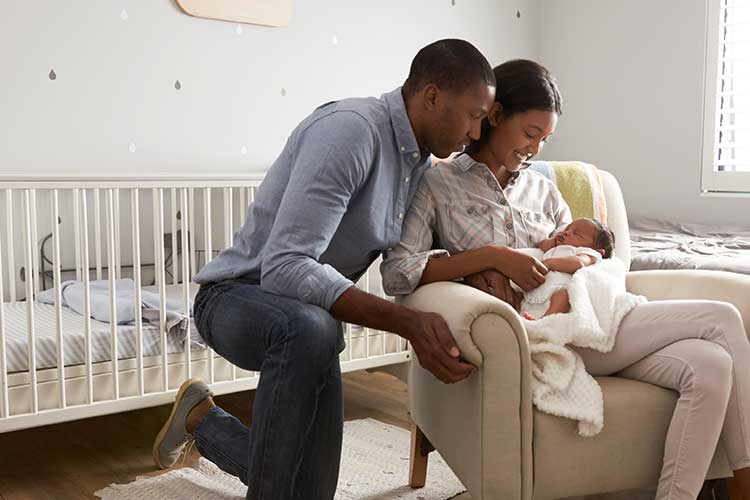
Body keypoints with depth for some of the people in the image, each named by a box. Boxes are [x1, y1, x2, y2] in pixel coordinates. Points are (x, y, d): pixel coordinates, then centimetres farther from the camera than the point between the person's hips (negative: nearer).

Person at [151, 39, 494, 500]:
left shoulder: (420, 162, 2)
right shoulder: (350, 129, -27)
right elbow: (284, 267, -35)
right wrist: (406, 322, -41)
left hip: (308, 318, 8)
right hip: (240, 295, -8)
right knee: (309, 328, -43)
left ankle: (203, 418, 31)